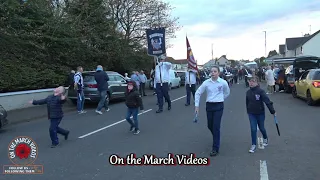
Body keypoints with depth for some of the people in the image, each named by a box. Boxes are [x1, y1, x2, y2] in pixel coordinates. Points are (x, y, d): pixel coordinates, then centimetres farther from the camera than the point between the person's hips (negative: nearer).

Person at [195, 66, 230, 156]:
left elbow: (227, 93, 13)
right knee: (210, 126, 13)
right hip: (209, 105, 3)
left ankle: (215, 148, 4)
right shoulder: (206, 82, -4)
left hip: (219, 106, -3)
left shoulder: (223, 82, -6)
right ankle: (216, 138, 45)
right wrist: (196, 105, 0)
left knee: (216, 127, -6)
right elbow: (198, 93, 3)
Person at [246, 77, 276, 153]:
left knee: (261, 128, 14)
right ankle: (253, 145, 9)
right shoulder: (248, 92, -1)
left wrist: (272, 111, -19)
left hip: (260, 113, -2)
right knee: (253, 129, -1)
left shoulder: (260, 91, -15)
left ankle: (265, 139, 44)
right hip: (251, 114, 3)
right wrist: (248, 112, 14)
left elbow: (267, 101, -18)